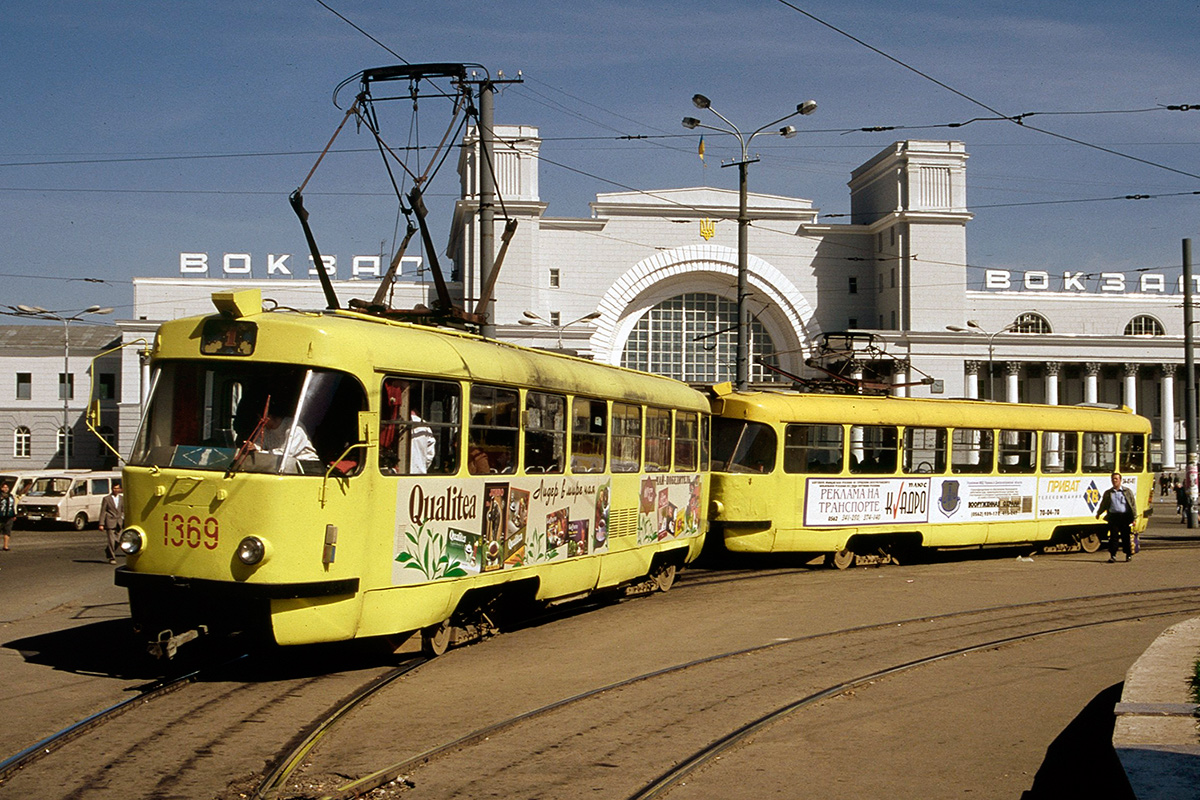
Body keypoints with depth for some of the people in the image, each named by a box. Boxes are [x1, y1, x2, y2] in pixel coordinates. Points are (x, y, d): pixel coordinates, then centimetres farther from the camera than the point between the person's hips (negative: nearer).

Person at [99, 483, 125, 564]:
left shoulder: (121, 498, 11)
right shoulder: (106, 499, -2)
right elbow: (103, 512, -3)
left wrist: (125, 522, 10)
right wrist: (101, 524, -9)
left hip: (119, 523, 4)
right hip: (110, 522, -4)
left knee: (118, 541, 4)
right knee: (112, 540, -6)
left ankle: (108, 550, 31)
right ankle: (112, 558, 5)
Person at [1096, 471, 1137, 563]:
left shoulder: (1127, 491, 7)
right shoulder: (1108, 493, 13)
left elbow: (1133, 504, 7)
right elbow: (1103, 504, 22)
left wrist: (1134, 517, 1)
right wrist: (1098, 513, 13)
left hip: (1125, 516, -1)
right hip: (1113, 516, 1)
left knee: (1126, 536, 4)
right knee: (1113, 536, -3)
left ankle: (1129, 554, 17)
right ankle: (1112, 555, 0)